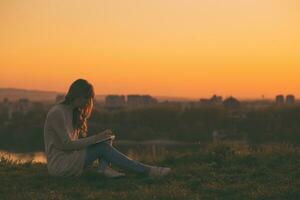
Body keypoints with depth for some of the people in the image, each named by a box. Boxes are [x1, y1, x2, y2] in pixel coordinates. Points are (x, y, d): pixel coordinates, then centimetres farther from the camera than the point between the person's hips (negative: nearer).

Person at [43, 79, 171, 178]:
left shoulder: (74, 112, 15)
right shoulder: (57, 112, -14)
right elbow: (67, 144, -20)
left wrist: (99, 137, -4)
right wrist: (96, 138, -20)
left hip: (70, 158, 9)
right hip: (59, 165, -9)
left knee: (106, 140, -1)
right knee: (102, 148, -21)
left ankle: (104, 167, -28)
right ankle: (147, 171, -22)